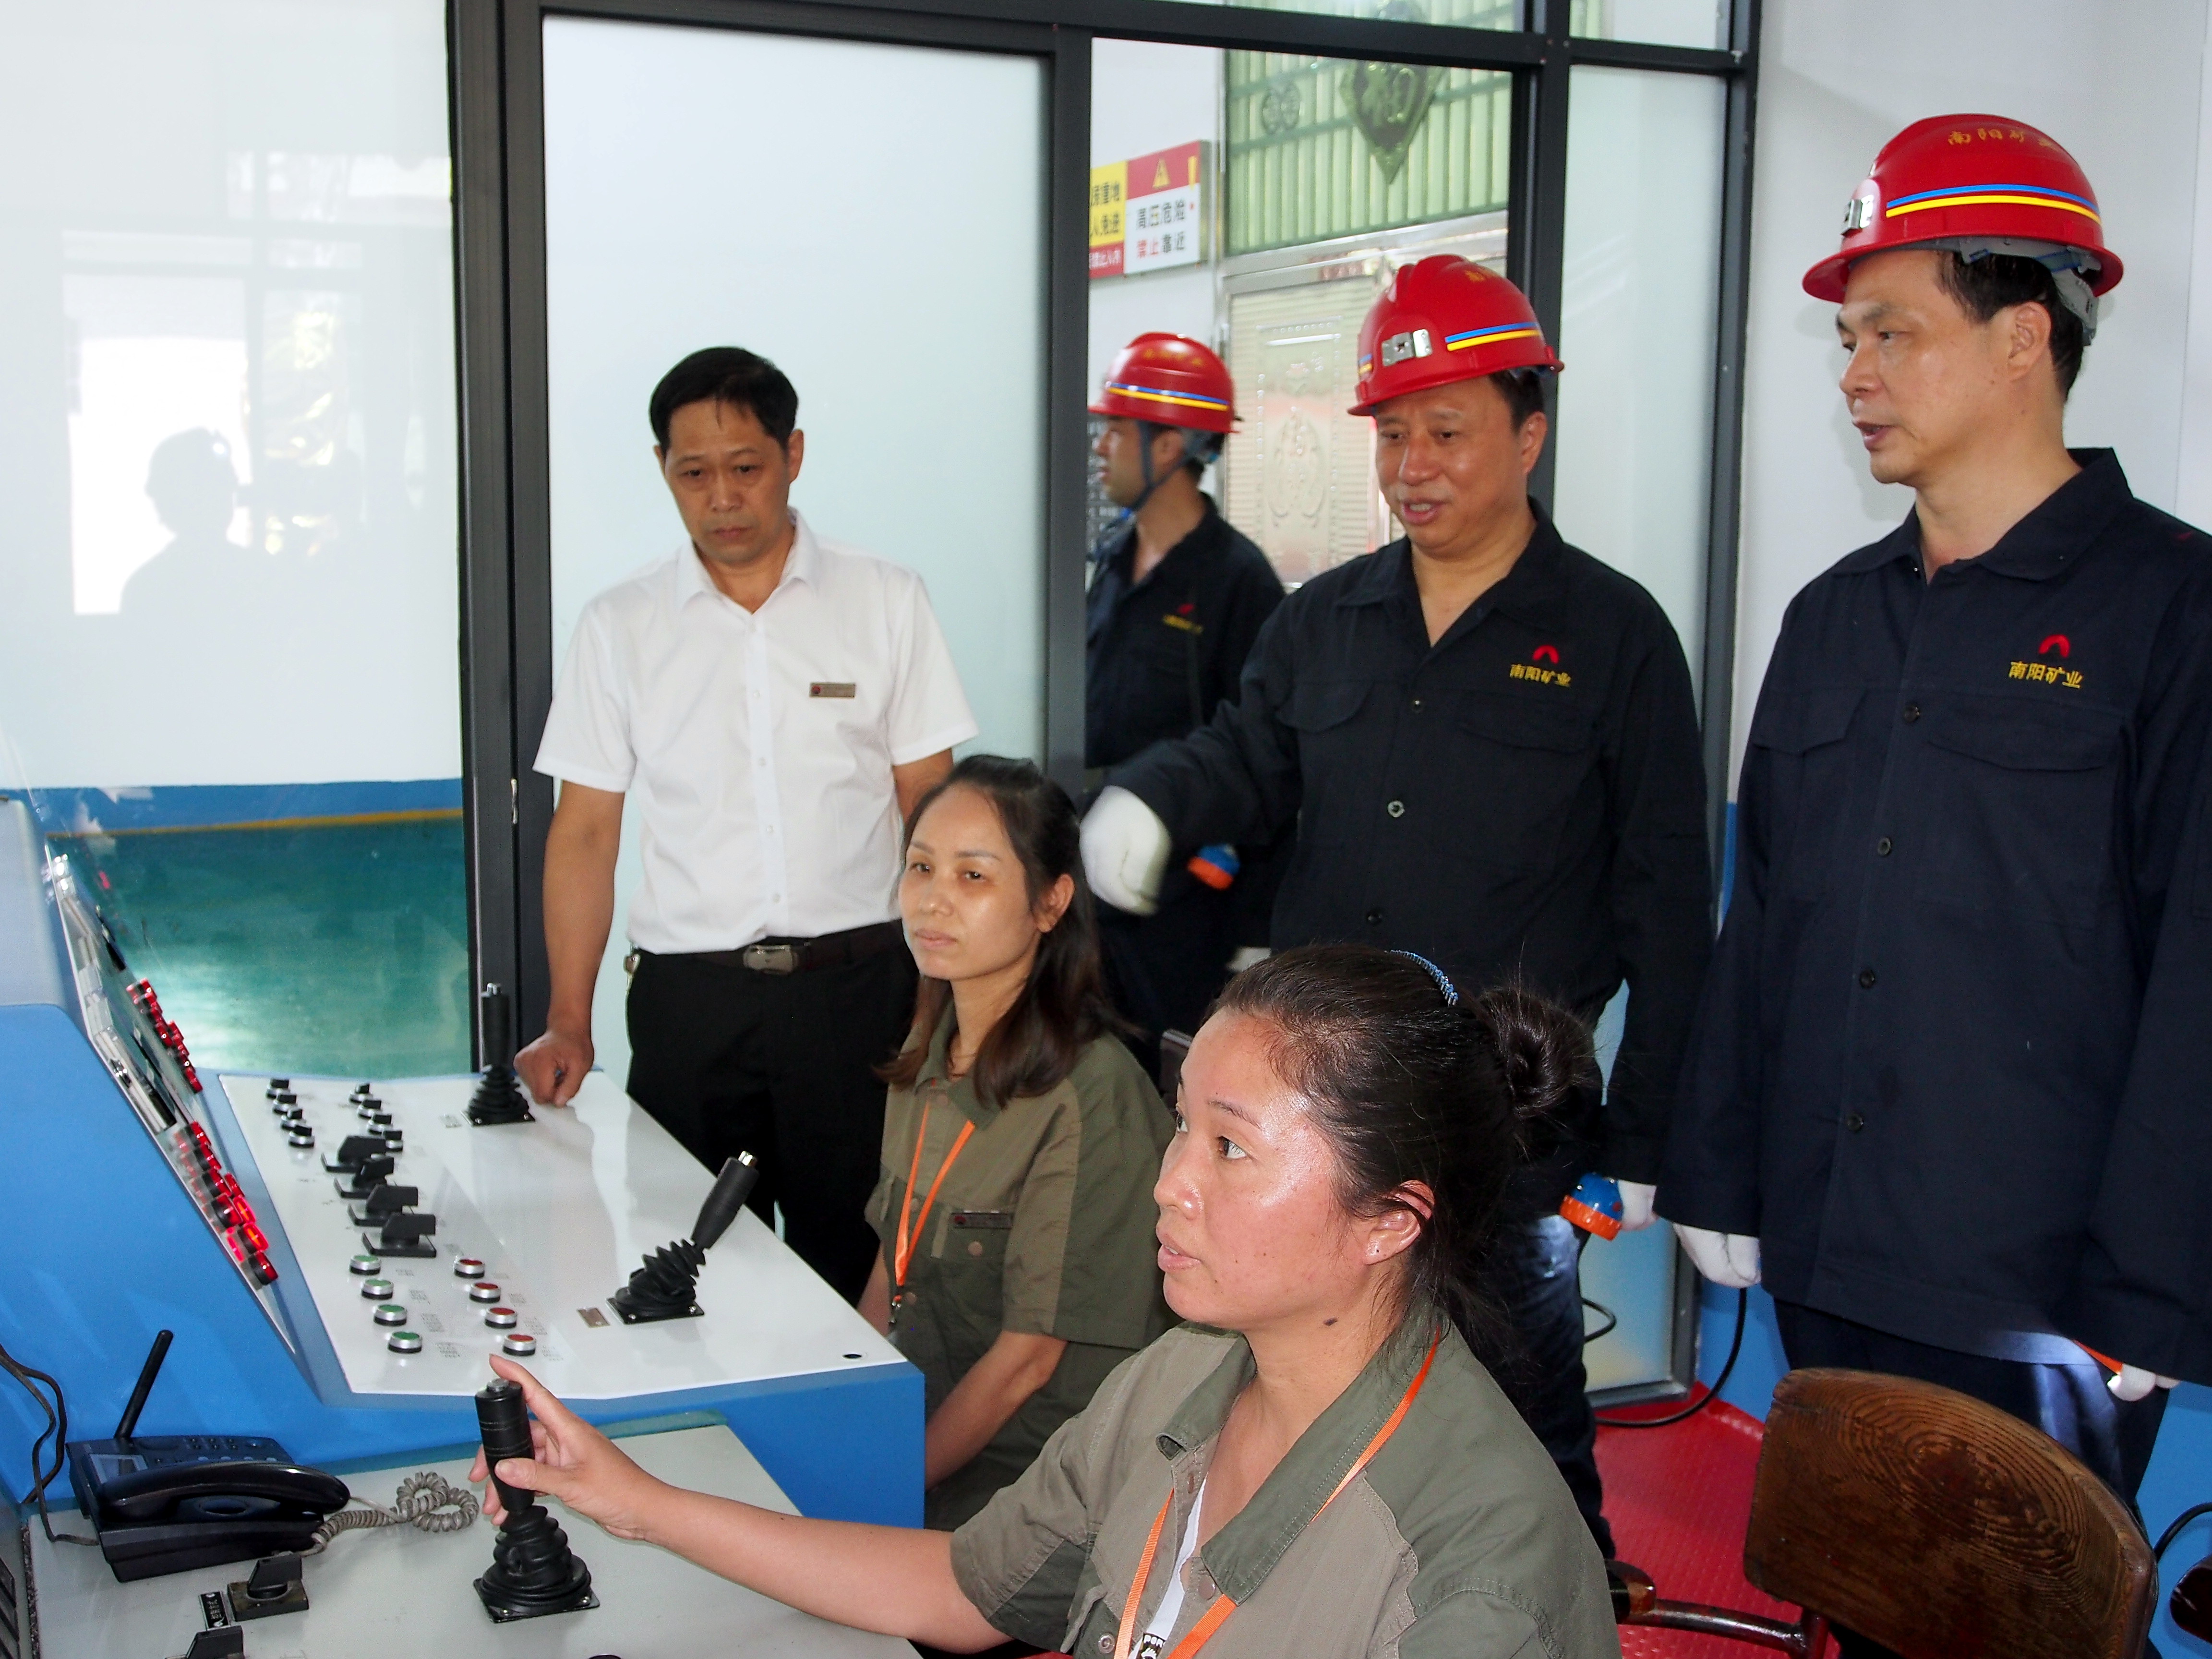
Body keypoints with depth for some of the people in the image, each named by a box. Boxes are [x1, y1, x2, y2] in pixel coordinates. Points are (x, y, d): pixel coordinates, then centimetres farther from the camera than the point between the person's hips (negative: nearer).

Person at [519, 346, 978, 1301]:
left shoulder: (887, 604, 4)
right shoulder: (619, 627, 7)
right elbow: (586, 831, 8)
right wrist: (568, 1023, 0)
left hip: (856, 983, -1)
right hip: (688, 997, 1)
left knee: (852, 1261, 1)